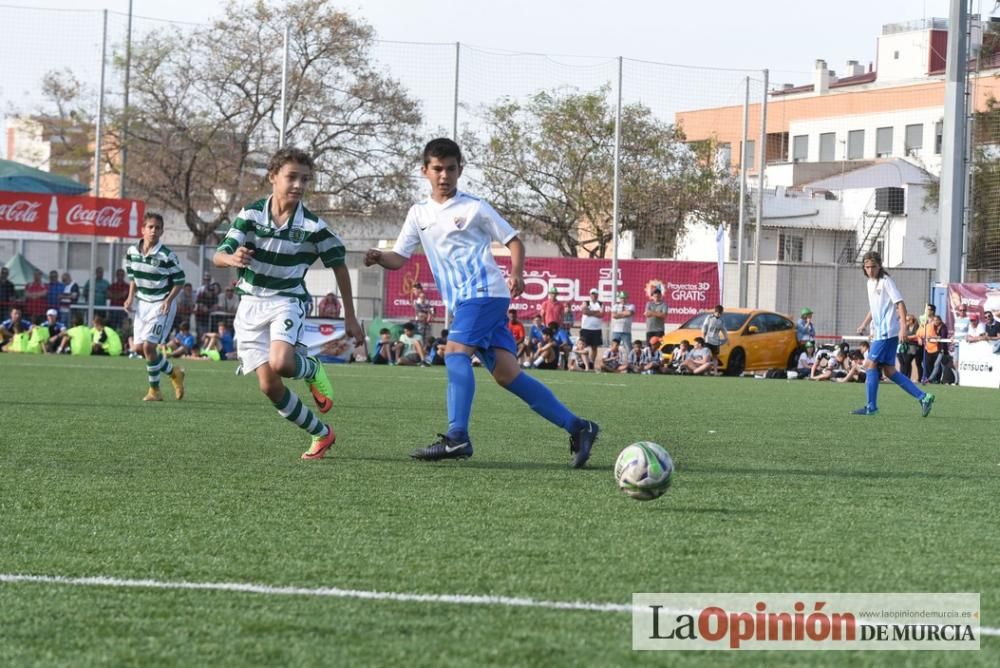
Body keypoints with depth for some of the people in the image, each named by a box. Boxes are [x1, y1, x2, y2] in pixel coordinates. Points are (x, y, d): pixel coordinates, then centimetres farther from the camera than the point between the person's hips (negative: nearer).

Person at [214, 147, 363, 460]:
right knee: (269, 386, -4)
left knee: (280, 363, -31)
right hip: (251, 303, 2)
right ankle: (322, 434, 13)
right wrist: (232, 258, -37)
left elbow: (339, 265, 3)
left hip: (287, 301, -2)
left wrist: (350, 317, 5)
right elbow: (218, 256, -11)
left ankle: (312, 369, 5)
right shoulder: (251, 214, -6)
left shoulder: (313, 225, -9)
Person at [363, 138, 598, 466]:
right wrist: (379, 257, -11)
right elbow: (399, 257, 11)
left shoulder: (474, 208, 1)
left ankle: (457, 437, -30)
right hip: (461, 302, 6)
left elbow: (513, 241, 4)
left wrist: (516, 274, -14)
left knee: (455, 351, -24)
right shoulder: (419, 214, 16)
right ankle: (577, 427, 1)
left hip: (484, 292, -6)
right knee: (505, 372, -1)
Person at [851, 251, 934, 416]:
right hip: (879, 332, 9)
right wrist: (864, 324, 23)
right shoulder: (870, 283, 16)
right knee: (889, 371, 6)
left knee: (870, 364, -9)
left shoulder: (886, 281, -10)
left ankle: (871, 407, -5)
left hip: (887, 332, -9)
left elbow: (900, 303, -16)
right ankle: (923, 397, 8)